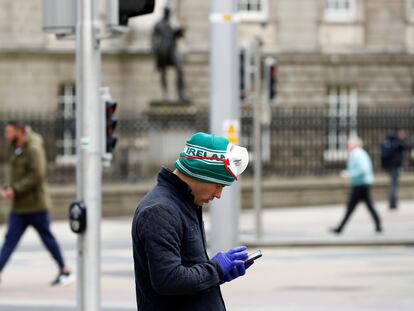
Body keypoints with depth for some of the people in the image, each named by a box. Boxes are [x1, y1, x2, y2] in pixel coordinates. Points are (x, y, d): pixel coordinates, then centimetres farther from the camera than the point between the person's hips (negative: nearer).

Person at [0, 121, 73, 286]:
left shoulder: (34, 149, -14)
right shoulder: (18, 150, 13)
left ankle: (65, 272, 16)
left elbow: (37, 175, -24)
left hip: (35, 206, -8)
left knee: (48, 238, 3)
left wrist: (15, 190, -24)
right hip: (19, 207, 8)